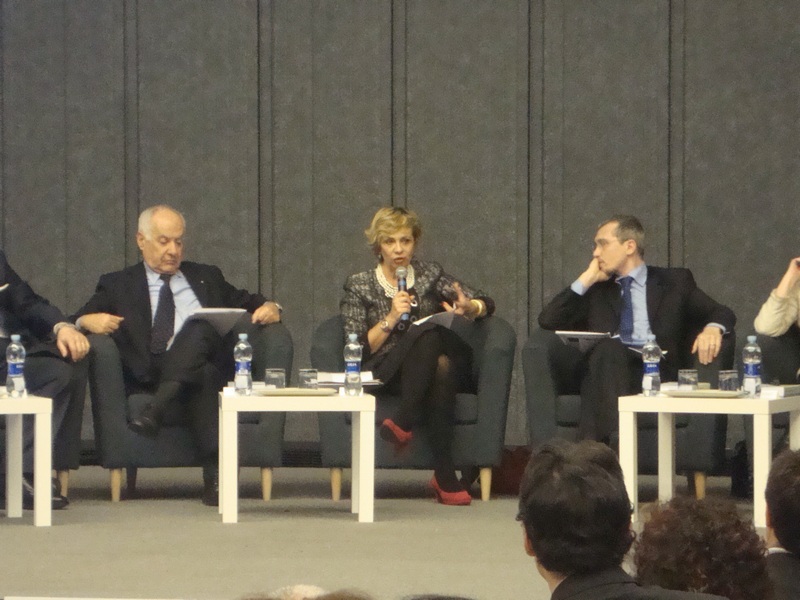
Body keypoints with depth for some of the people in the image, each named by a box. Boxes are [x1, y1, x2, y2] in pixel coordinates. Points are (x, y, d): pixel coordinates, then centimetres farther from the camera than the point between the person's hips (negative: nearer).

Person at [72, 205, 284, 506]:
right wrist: (88, 320, -15)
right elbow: (76, 322, 11)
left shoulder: (207, 278, 30)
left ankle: (154, 411, -46)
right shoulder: (117, 285, 21)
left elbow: (249, 303, 31)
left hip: (205, 366, 2)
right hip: (148, 379, -1)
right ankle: (215, 468, -47)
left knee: (199, 328, -34)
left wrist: (269, 308, 6)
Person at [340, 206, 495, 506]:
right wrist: (390, 319, -11)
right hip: (385, 376, -2)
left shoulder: (429, 275, 16)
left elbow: (486, 304, 7)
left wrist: (468, 307, -16)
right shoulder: (359, 285, 10)